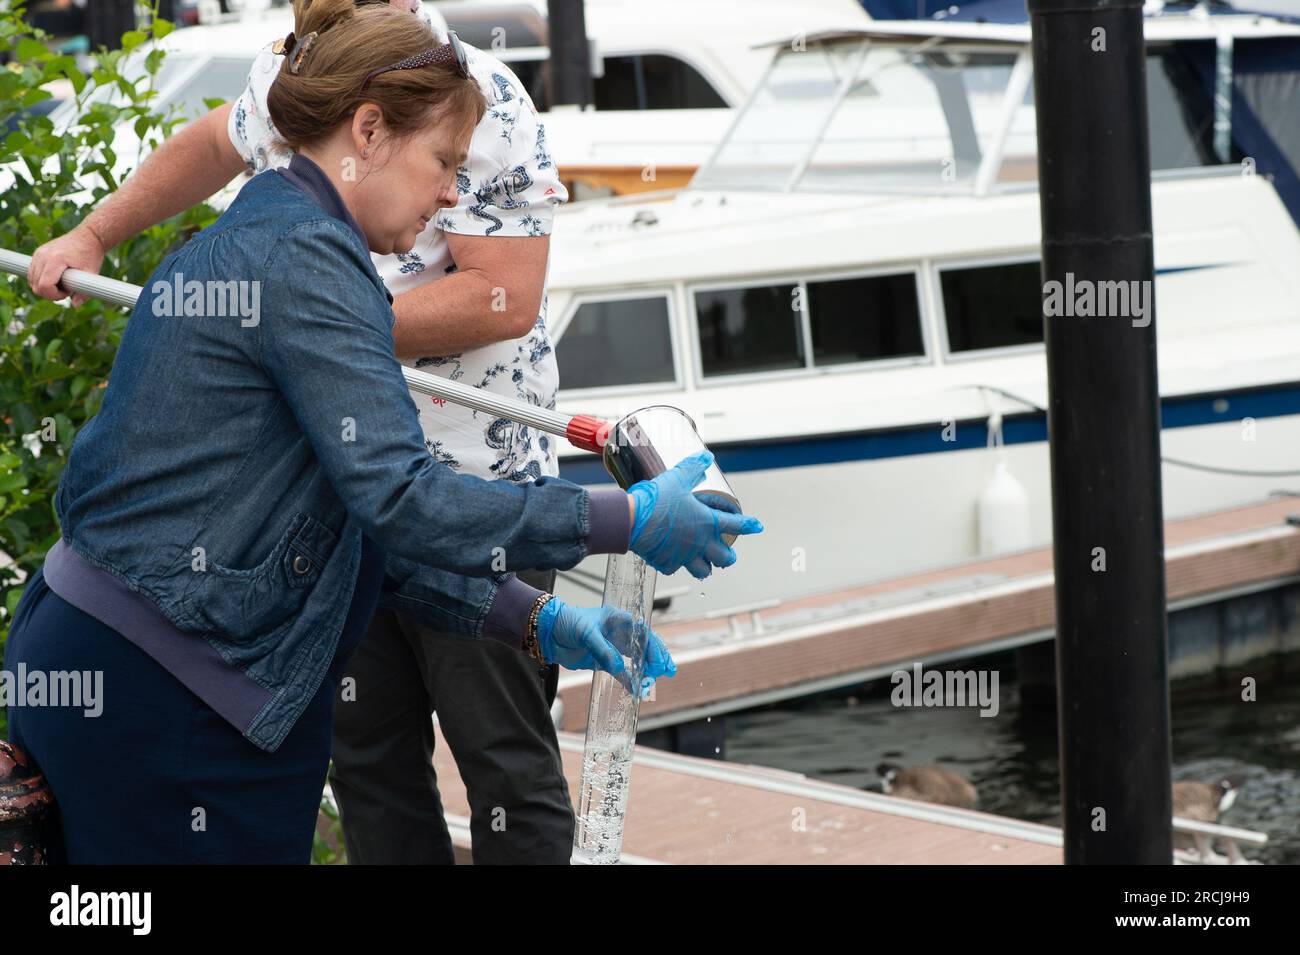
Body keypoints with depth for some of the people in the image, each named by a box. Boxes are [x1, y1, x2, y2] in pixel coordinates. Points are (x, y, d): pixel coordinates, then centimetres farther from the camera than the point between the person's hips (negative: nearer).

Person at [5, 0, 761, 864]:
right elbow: (399, 499, -22)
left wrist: (535, 623, 8)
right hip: (155, 697, -10)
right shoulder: (308, 257, -14)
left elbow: (356, 530, 14)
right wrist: (628, 520, -15)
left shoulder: (248, 242, 17)